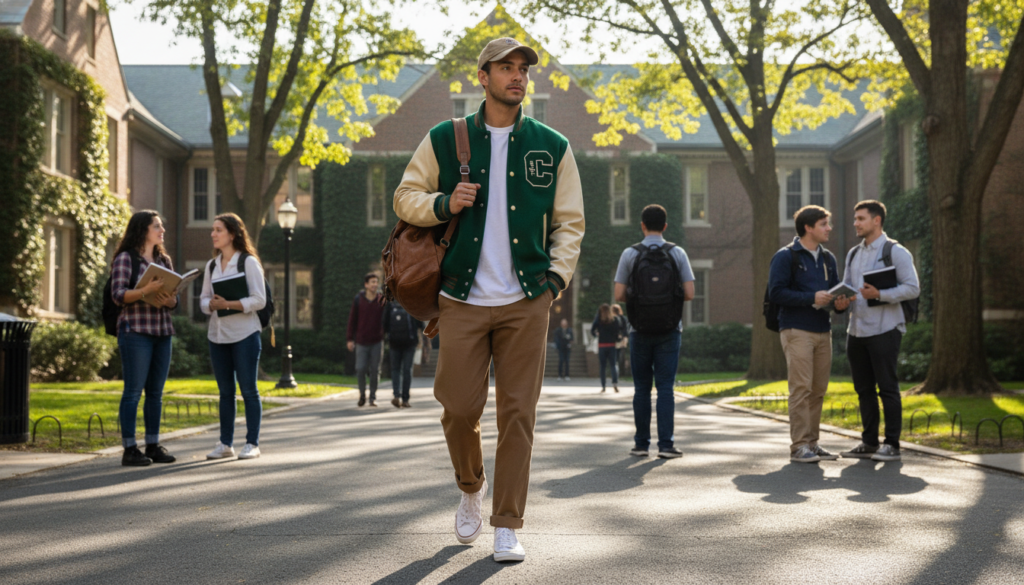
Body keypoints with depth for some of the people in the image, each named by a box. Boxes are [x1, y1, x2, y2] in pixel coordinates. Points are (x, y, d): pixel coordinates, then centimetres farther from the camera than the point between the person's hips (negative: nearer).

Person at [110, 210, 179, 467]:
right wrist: (146, 290, -25)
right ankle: (130, 449, -2)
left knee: (156, 392, 7)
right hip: (135, 331, -6)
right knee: (133, 390, -5)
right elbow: (118, 294, -11)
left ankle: (153, 445, 13)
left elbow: (174, 298, 15)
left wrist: (169, 299, -8)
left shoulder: (164, 260, 17)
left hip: (162, 332, 6)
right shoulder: (125, 258, -2)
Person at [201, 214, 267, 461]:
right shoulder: (211, 266, 15)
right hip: (217, 335, 6)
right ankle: (225, 443, 14)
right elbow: (204, 300, 14)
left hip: (244, 334, -6)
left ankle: (252, 443, 4)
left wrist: (230, 304, -21)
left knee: (248, 390, -1)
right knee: (225, 391, 9)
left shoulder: (248, 262, -4)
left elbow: (259, 300, -10)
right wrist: (213, 304, -9)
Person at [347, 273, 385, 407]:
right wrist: (350, 339, 0)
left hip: (377, 342, 1)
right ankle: (362, 394, 19)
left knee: (375, 370, 3)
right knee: (360, 369, -4)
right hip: (361, 342, -1)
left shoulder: (382, 300, -1)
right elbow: (352, 320, 1)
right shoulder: (358, 300, -3)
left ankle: (373, 397, 14)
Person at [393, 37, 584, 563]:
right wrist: (445, 204, -9)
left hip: (527, 302, 0)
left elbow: (569, 222, 11)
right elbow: (405, 198, 11)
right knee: (460, 407, -2)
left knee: (518, 414, -1)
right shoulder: (445, 140, 6)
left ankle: (507, 527, 9)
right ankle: (471, 488, 29)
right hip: (463, 299, 0)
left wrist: (556, 276, -2)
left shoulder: (552, 148, 7)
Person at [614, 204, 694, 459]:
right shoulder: (677, 253, -1)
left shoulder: (630, 254, -2)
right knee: (666, 388, 0)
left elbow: (619, 295, -5)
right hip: (669, 330, 0)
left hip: (640, 331, 0)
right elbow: (689, 294, -4)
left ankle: (641, 443, 9)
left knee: (642, 388, 7)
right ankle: (666, 443, -6)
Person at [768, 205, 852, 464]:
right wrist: (812, 298, -18)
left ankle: (812, 443, 15)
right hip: (797, 330, -7)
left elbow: (836, 290, 21)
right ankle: (799, 446, -7)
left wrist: (840, 303, -3)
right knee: (801, 388, -10)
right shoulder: (785, 256, -3)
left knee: (818, 390, 7)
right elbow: (776, 292, -11)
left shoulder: (828, 258, 18)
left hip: (823, 331, 7)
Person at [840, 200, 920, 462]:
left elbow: (912, 288, -11)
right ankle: (869, 443, 16)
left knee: (887, 388, -5)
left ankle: (892, 445, 1)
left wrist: (879, 294, -22)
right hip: (856, 330, 7)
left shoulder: (896, 252, -5)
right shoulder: (853, 253, 17)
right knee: (864, 389, 9)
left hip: (884, 330, -7)